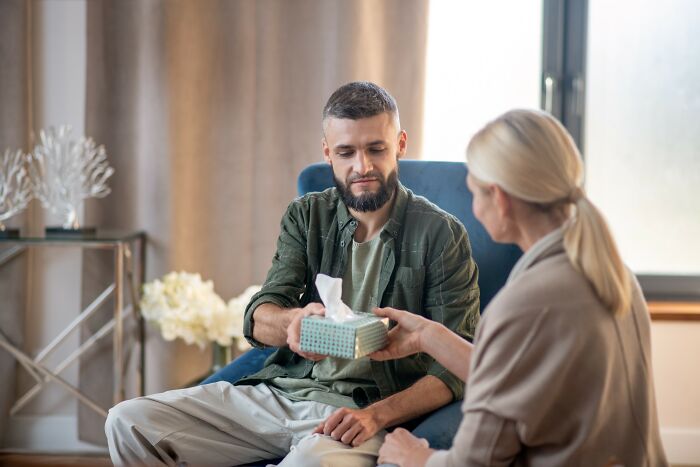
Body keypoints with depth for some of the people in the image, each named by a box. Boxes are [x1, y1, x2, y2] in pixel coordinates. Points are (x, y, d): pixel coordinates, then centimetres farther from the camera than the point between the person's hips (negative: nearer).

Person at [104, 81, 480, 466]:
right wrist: (292, 321, -26)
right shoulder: (306, 216, 10)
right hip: (279, 391, 6)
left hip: (363, 409, -5)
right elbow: (258, 321, -1)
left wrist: (377, 414, -22)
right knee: (129, 423, -10)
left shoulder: (441, 235, -3)